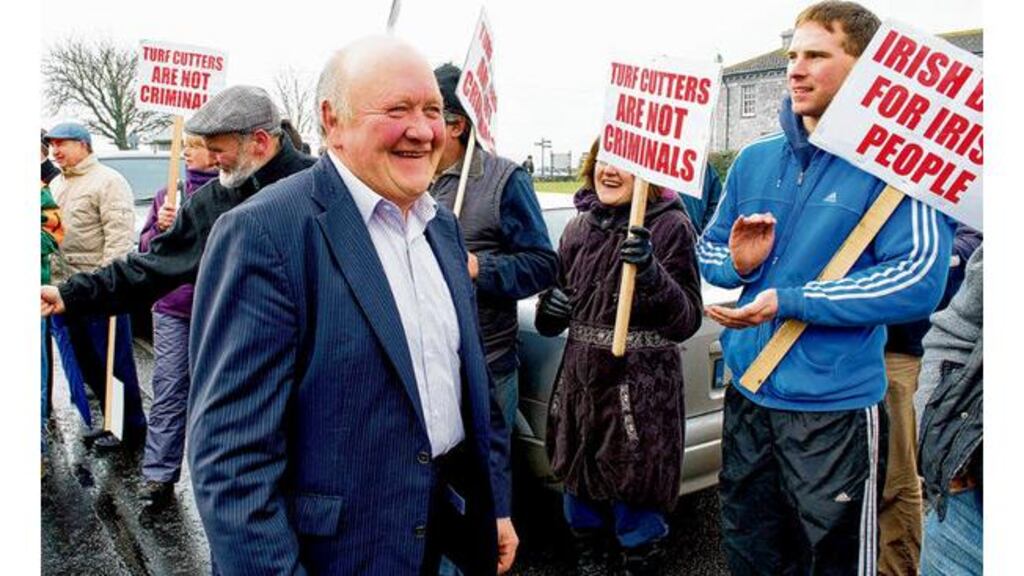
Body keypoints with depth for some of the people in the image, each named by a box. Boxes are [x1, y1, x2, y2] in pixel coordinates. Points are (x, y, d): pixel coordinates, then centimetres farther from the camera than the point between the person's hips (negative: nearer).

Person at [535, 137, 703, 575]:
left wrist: (651, 271, -27)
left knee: (636, 510, 6)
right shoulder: (580, 226, 7)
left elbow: (687, 320, -12)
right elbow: (553, 321, 17)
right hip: (580, 380, 5)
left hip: (642, 391, -5)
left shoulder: (670, 226, -8)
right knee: (580, 490, 18)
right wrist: (549, 311, -6)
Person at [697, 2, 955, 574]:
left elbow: (919, 280, -21)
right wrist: (738, 264, -11)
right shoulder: (754, 160, 6)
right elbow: (709, 248, 13)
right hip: (747, 396, 6)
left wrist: (788, 301, -22)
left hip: (837, 407, -5)